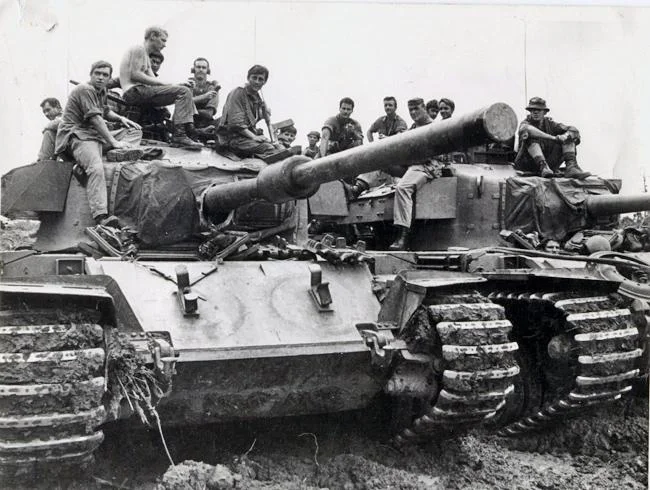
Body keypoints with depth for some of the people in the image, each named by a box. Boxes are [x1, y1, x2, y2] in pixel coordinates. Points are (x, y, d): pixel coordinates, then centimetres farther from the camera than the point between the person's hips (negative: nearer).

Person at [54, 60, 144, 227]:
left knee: (135, 131, 8)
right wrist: (114, 142, -22)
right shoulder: (84, 90, -10)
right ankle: (100, 216, -46)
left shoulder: (102, 90, 18)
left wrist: (120, 118, 13)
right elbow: (95, 119, -19)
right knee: (96, 167, -36)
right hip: (77, 136, -10)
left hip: (97, 134, 10)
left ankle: (120, 152, -27)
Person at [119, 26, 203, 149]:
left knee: (185, 92, 13)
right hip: (134, 91, -10)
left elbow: (152, 80, 18)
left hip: (140, 92, 10)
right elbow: (134, 75, -15)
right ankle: (179, 135, -29)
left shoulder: (146, 56, 29)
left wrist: (178, 84, 4)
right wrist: (163, 83, -14)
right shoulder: (139, 49, -2)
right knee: (183, 91, -20)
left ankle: (190, 130, 0)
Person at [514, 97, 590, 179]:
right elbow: (527, 129, -31)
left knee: (569, 136, -5)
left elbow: (574, 131, -1)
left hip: (549, 162, 4)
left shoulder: (549, 124, 9)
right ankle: (543, 167, -44)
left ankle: (571, 167, -27)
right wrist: (553, 138, -36)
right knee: (531, 136, -27)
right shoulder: (526, 123, -3)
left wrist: (566, 136, -26)